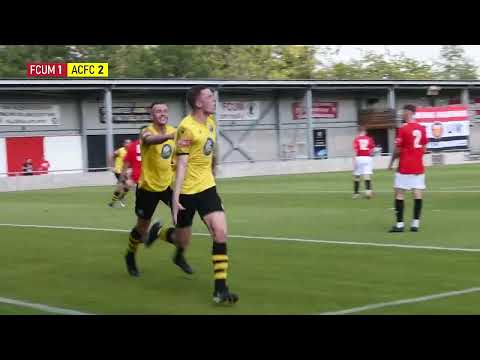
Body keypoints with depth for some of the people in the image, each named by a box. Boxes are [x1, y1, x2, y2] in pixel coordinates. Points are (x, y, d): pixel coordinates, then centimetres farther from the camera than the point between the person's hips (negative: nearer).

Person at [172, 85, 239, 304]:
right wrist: (175, 197, -22)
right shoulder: (187, 127, -18)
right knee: (183, 241, 9)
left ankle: (220, 289, -10)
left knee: (220, 233, -12)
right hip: (187, 190, -6)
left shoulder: (210, 121, 5)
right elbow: (182, 164, -20)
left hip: (207, 187, 6)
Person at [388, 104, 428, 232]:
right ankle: (415, 223, 3)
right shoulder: (422, 128, 6)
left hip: (404, 167, -5)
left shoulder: (403, 129, -11)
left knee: (399, 193, 1)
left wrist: (391, 162, 6)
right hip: (419, 167, 5)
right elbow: (424, 147, 11)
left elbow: (397, 150, -9)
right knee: (418, 193, 3)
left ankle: (399, 224, -2)